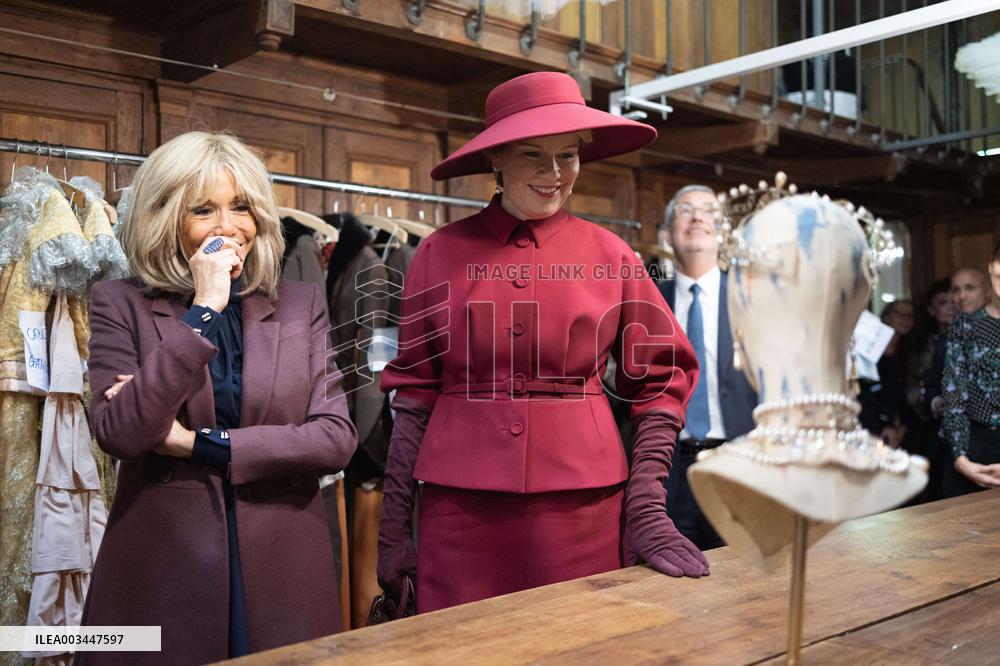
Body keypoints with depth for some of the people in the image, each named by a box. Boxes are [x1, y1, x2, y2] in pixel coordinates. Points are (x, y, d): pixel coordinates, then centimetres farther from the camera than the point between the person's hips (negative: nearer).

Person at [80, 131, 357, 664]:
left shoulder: (301, 304, 3)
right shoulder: (121, 304, -1)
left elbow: (336, 438, -4)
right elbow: (120, 434, -14)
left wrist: (201, 444, -11)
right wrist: (203, 310, -15)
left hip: (281, 572, 2)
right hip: (162, 571, -1)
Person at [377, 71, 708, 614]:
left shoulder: (610, 256, 2)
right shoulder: (441, 254, 1)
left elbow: (660, 379, 5)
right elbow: (413, 393, 4)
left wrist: (647, 510, -4)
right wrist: (392, 526, 2)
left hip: (583, 508, 1)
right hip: (462, 508, 0)